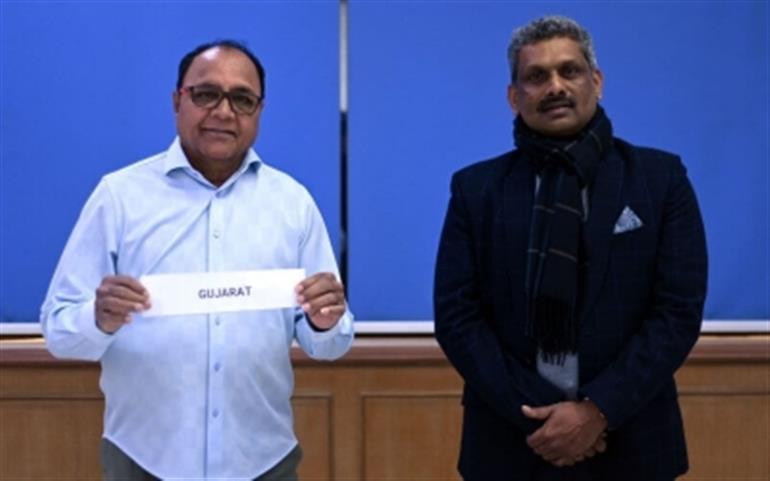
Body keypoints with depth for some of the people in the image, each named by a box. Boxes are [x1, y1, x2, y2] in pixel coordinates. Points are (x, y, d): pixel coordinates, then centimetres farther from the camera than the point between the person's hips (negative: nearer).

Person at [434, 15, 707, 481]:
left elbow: (679, 310, -6)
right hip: (511, 440, 1)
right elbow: (457, 316, -4)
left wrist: (599, 411, -15)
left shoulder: (660, 176, -1)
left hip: (628, 439, 0)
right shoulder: (475, 188, 1)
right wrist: (535, 414, -13)